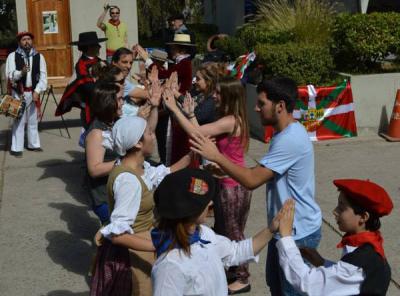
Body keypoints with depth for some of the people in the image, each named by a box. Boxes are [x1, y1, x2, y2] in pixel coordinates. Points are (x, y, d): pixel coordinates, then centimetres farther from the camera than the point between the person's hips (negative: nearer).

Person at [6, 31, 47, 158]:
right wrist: (21, 72, -27)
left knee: (33, 120, 12)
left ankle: (33, 144, 23)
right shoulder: (12, 56, -2)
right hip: (18, 93, -3)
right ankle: (16, 148, 1)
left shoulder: (39, 57, 4)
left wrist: (37, 91, -9)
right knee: (19, 120, -4)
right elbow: (10, 75, -7)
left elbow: (43, 76, 2)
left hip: (33, 92, 3)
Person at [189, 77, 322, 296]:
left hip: (298, 233, -10)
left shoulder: (290, 140, -28)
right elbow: (261, 173, 12)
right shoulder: (287, 133, 5)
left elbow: (252, 180, -28)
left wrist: (216, 156, -22)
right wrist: (224, 169, 1)